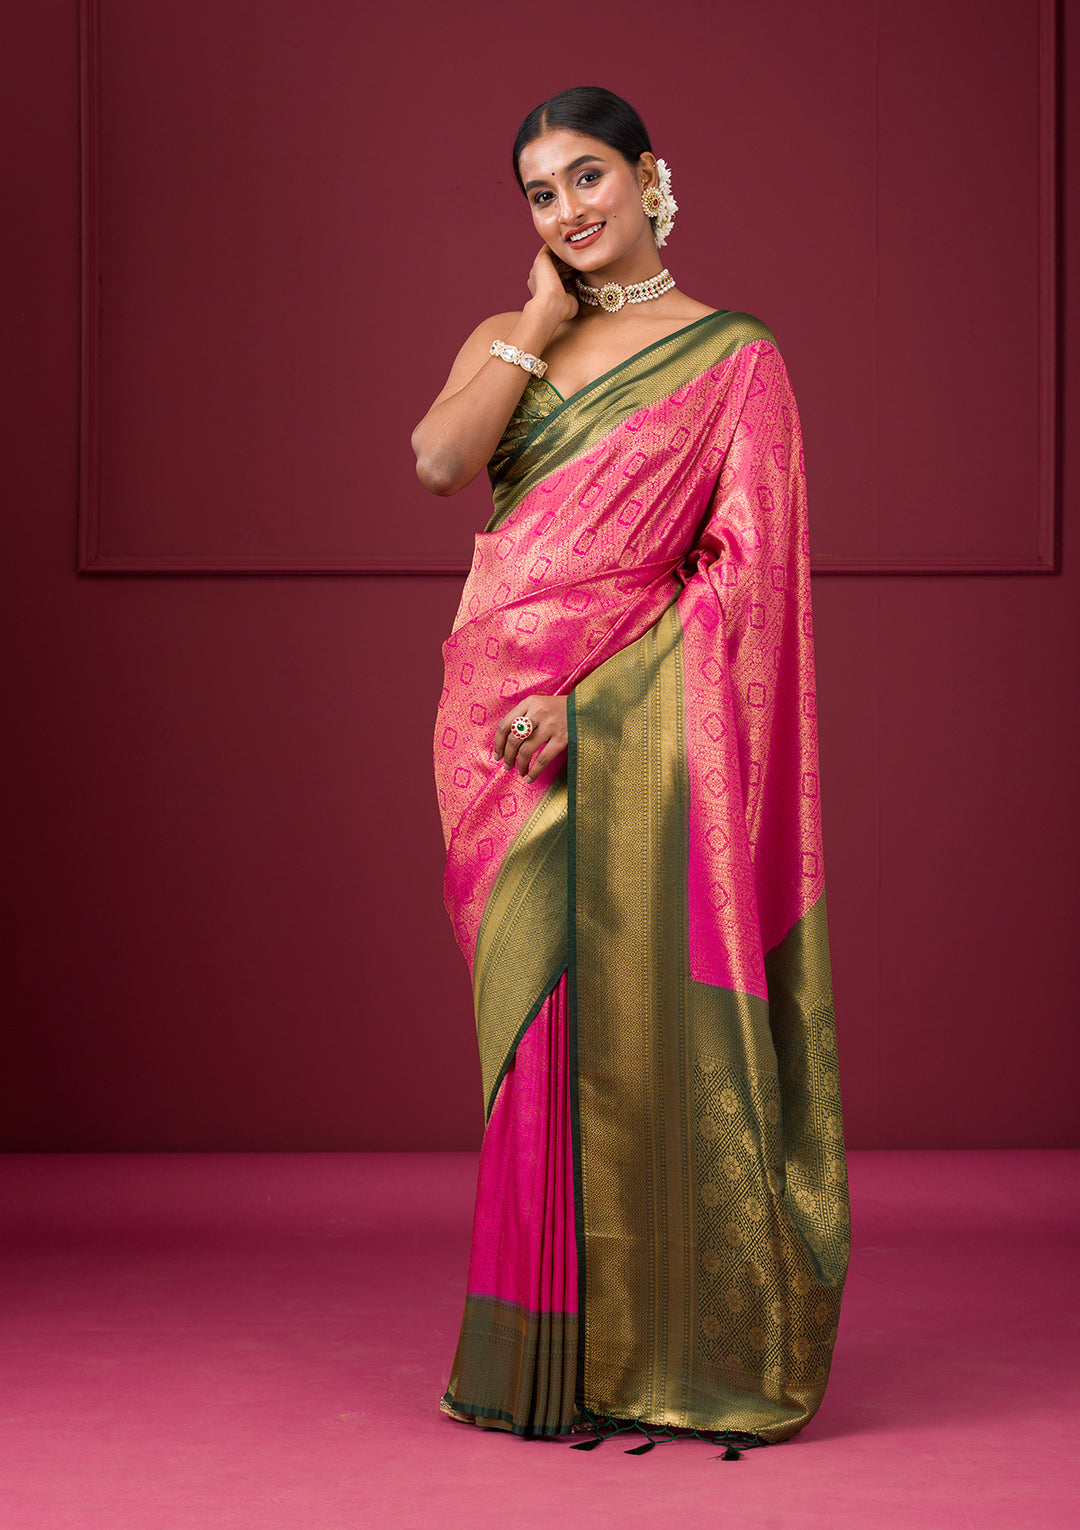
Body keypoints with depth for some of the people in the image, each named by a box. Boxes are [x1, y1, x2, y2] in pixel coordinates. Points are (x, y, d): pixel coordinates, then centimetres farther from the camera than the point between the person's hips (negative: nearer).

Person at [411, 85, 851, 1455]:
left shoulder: (734, 360, 2)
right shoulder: (504, 339, 14)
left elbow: (747, 566, -8)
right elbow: (439, 462, -6)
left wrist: (590, 692, -16)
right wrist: (544, 317, 0)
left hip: (638, 733, -4)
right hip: (508, 733, 4)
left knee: (647, 1022, -4)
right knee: (541, 1024, 6)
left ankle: (674, 1352, 7)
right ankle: (555, 1352, 15)